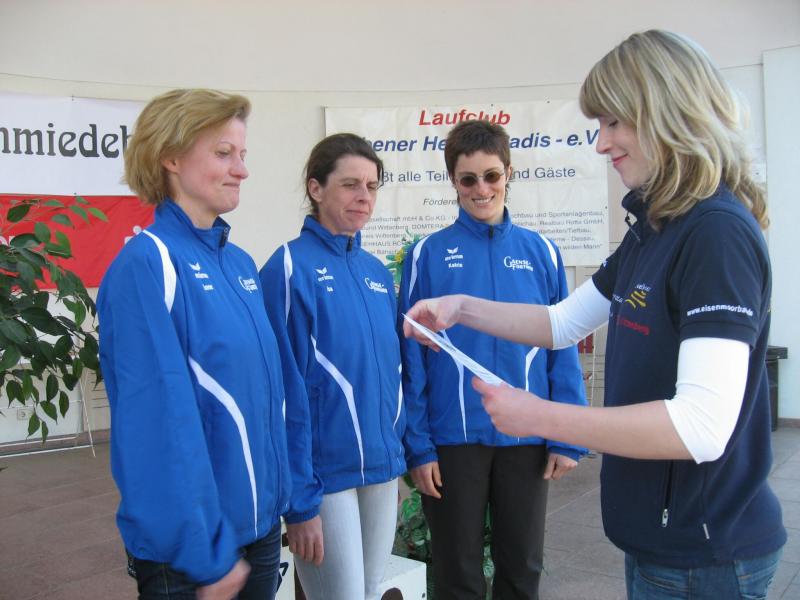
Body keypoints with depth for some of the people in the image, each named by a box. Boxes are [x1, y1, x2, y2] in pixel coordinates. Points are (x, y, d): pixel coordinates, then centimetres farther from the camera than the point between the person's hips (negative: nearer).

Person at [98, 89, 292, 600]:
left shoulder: (241, 264, 6)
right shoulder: (147, 265, -17)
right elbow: (161, 419, -21)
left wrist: (282, 501, 12)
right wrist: (207, 553, -19)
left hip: (261, 523, 7)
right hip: (192, 542, -7)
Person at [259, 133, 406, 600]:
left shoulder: (378, 272, 8)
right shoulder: (290, 268, -12)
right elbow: (286, 390, -15)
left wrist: (400, 459, 13)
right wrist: (299, 499, -15)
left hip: (383, 469, 7)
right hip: (326, 474, -7)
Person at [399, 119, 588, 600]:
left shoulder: (541, 251, 2)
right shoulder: (428, 254, -3)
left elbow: (563, 350, 1)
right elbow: (412, 359, -4)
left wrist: (568, 438, -3)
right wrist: (418, 446, -7)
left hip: (526, 436, 2)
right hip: (453, 438, -1)